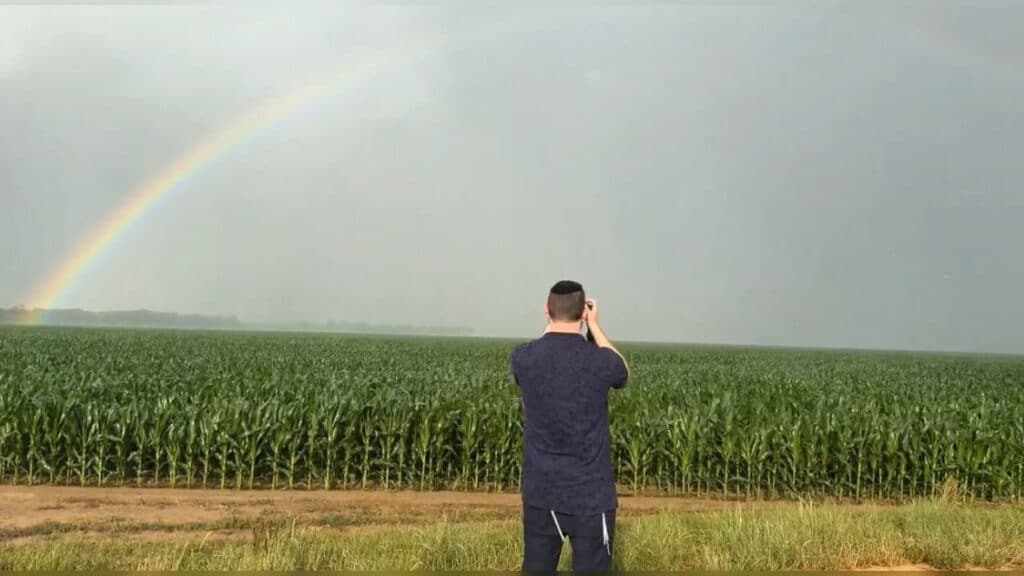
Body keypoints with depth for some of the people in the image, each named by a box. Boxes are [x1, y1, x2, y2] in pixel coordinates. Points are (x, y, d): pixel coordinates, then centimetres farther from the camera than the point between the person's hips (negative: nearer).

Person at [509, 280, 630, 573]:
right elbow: (623, 375, 13)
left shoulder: (522, 358, -6)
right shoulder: (601, 361, -12)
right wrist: (595, 327, 14)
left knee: (536, 568, 12)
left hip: (540, 491, 3)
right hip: (590, 494, -2)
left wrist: (552, 325, 19)